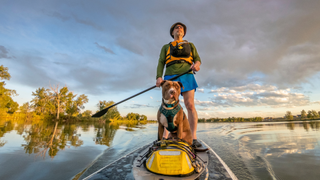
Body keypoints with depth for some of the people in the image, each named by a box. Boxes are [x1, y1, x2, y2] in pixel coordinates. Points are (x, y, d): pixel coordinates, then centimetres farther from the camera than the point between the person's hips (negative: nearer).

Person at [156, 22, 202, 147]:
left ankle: (194, 138, -9)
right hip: (170, 77, 0)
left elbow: (197, 58, 14)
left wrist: (197, 63, -12)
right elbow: (161, 63, 11)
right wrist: (159, 77, -8)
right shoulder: (166, 47, 24)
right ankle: (165, 137, -4)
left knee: (190, 105, -11)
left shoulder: (190, 45, 27)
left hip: (187, 76, 0)